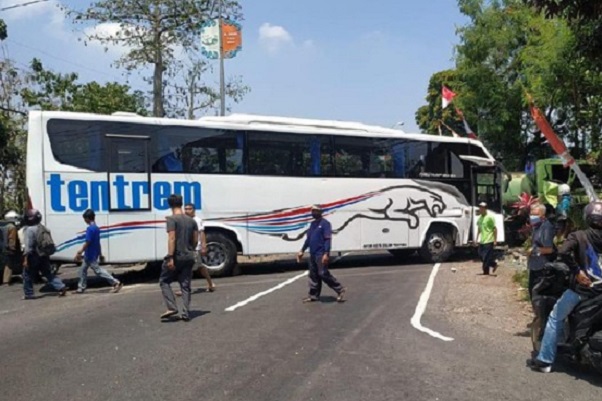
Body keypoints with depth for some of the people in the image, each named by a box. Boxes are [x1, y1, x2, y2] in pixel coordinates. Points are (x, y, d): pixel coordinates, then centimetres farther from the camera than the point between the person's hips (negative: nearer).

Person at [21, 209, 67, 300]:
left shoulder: (30, 229, -16)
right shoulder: (42, 228, 11)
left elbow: (28, 246, -19)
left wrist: (25, 259, -17)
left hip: (33, 257, -8)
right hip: (43, 256, 8)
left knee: (28, 275, 8)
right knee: (48, 273, 12)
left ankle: (29, 294, 14)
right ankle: (61, 287, 1)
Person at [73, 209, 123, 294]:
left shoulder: (90, 229, -20)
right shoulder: (96, 228, 9)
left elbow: (87, 243, -23)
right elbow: (98, 243, 14)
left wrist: (79, 253, -19)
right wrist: (100, 254, 18)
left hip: (91, 255, -10)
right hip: (89, 255, 10)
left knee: (98, 270, -6)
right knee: (83, 270, 18)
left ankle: (116, 283, -8)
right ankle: (81, 288, 25)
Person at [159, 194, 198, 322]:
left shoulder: (172, 219, -9)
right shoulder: (191, 220, 9)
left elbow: (171, 239, -18)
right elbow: (196, 240, 11)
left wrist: (170, 257, -20)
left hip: (176, 257, -5)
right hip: (188, 257, 5)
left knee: (164, 281, 11)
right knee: (185, 285, 10)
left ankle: (172, 308, -1)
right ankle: (186, 313, 7)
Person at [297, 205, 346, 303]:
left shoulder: (325, 223, -11)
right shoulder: (312, 224, 15)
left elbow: (328, 239, -17)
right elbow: (308, 238, 21)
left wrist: (326, 254, -25)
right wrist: (302, 251, 20)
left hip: (321, 254, -8)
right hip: (313, 254, 8)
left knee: (323, 274, -9)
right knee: (313, 275, 11)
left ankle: (340, 290, 2)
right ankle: (313, 295, 19)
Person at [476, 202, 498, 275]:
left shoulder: (490, 217, -11)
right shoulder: (480, 218, 10)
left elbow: (495, 229, -10)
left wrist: (495, 240, -12)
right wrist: (477, 238, 17)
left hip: (488, 241, -8)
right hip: (482, 241, 8)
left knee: (486, 258, -5)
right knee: (481, 256, 9)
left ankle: (486, 272, 11)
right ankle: (493, 264, 26)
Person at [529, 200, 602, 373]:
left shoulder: (578, 235, -6)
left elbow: (563, 252, -24)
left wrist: (577, 271, -15)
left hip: (582, 288, -3)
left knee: (555, 319, 9)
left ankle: (544, 360, 7)